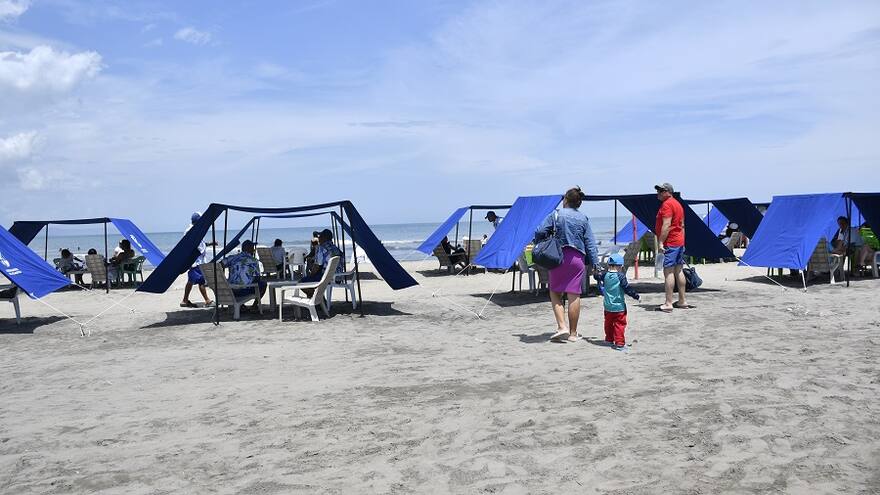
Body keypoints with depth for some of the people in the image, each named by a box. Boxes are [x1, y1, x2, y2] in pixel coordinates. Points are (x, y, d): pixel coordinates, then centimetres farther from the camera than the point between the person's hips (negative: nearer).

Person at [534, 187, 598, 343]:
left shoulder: (555, 215, 0)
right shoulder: (583, 219, 8)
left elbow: (540, 233, -5)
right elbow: (590, 244, 6)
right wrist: (595, 264, 8)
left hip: (559, 257, -2)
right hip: (578, 258, 2)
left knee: (555, 292, 9)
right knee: (574, 295, 3)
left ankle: (562, 327, -5)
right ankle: (573, 333, 9)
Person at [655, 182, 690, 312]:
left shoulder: (667, 204, -12)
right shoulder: (677, 204, 19)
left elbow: (666, 225, -21)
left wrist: (660, 242, -21)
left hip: (670, 244, -10)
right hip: (680, 242, 10)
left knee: (668, 272, -11)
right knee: (679, 271, 13)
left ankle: (668, 304, -14)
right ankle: (682, 301, 18)